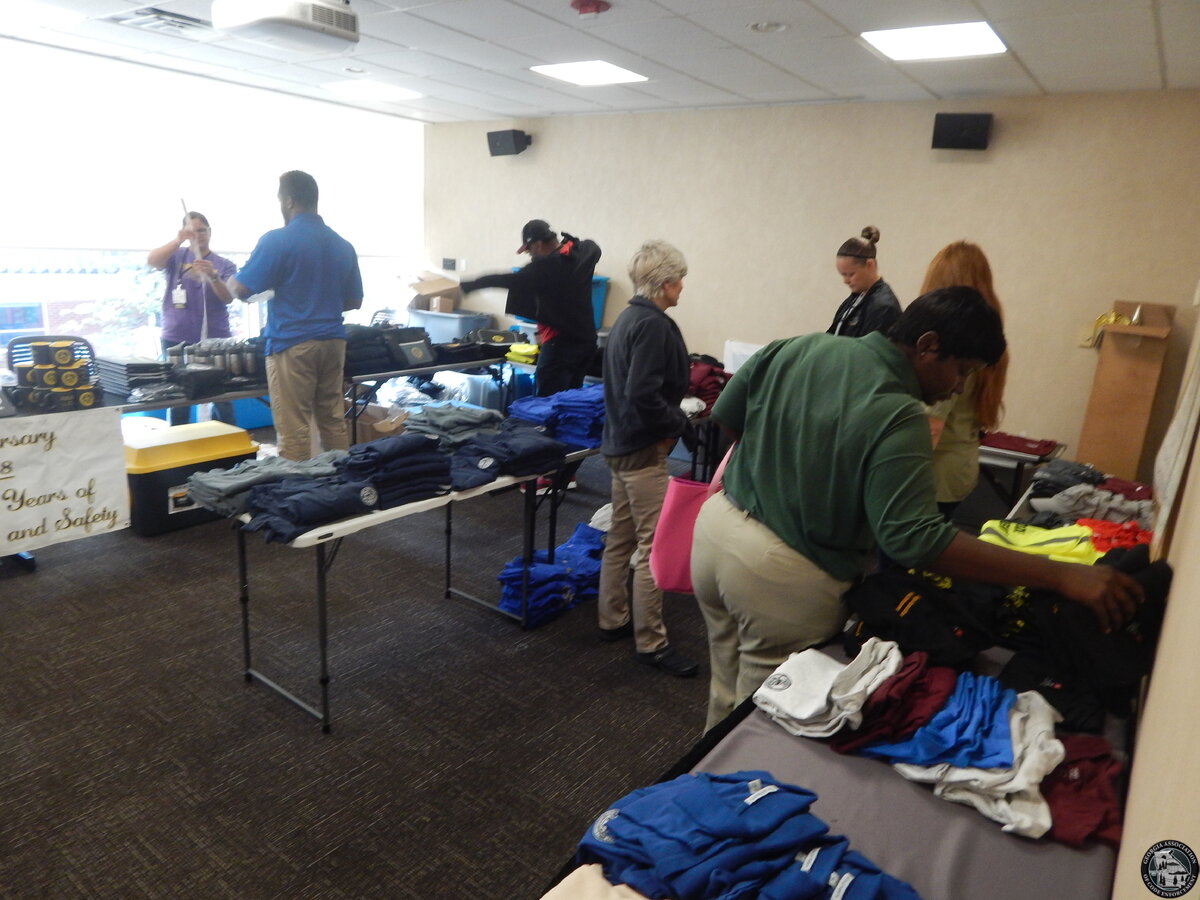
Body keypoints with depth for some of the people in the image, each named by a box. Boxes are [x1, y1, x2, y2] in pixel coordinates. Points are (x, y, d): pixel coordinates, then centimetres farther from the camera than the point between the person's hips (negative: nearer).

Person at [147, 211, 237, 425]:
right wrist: (178, 240, -27)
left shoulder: (224, 265, 6)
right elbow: (151, 261, -12)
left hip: (214, 339, -1)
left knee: (222, 398, -2)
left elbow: (228, 297, -6)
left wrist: (213, 276, -26)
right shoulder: (176, 256, 8)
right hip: (176, 338, 1)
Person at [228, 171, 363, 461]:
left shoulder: (277, 240, -8)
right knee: (333, 420, 12)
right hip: (333, 341, 6)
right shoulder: (343, 245, 8)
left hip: (292, 343, -6)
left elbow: (241, 290, -8)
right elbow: (354, 301, 14)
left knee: (293, 429, -1)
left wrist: (230, 280, 14)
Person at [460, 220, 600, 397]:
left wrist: (467, 286, -10)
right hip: (586, 340, 9)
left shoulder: (546, 266, -16)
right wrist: (569, 239, 21)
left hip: (560, 343, -8)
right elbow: (594, 247, 30)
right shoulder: (585, 252, 5)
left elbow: (508, 280, -15)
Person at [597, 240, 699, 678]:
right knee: (654, 545, -3)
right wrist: (680, 421, -13)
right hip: (644, 448, -10)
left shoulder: (627, 317, 12)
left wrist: (673, 415, 11)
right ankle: (650, 642, 6)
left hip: (621, 442, 10)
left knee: (620, 537, 18)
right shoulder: (653, 325, -18)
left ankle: (613, 620, 30)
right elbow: (643, 394, -27)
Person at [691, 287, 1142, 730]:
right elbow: (916, 539, -28)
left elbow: (724, 416, 7)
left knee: (726, 694, 25)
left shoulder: (797, 348, -1)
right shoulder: (897, 416, -21)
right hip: (782, 577, -7)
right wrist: (1060, 575, -27)